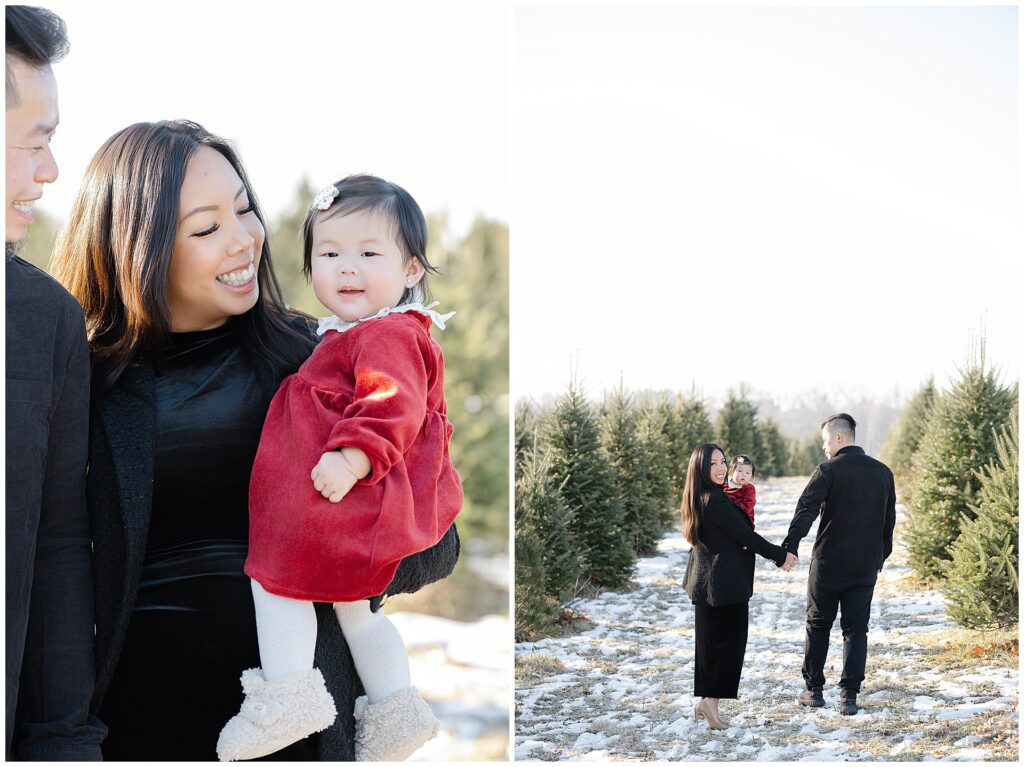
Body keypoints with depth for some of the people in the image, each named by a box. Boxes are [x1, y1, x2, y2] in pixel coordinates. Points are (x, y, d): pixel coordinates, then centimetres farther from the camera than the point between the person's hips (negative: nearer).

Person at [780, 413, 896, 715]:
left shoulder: (828, 471, -10)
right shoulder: (883, 473, 7)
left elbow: (806, 510, -22)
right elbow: (889, 520, 14)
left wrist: (791, 546, -29)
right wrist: (881, 557, 23)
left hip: (828, 563, -3)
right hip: (866, 566, 4)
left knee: (818, 625, 11)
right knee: (856, 629, 7)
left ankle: (813, 689, 15)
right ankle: (849, 695, 0)